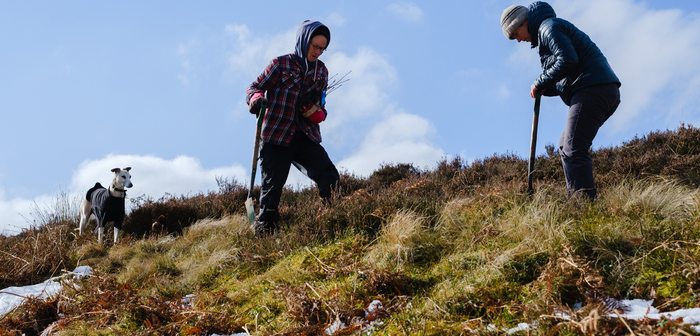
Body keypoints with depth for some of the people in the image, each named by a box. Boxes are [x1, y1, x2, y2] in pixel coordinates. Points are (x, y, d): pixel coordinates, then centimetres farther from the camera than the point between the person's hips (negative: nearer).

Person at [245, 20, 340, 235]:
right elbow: (254, 87, 2)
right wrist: (256, 99, -22)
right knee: (272, 190, -2)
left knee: (330, 180, -16)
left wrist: (313, 110, -8)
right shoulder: (281, 64, 3)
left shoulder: (322, 71, 14)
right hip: (276, 137, -3)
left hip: (307, 138, 3)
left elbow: (321, 113, 16)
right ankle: (263, 233, 9)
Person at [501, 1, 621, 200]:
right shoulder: (545, 33, 30)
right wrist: (546, 88, 9)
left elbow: (568, 60, -18)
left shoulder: (549, 27, -1)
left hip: (592, 90, -11)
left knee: (573, 151, -17)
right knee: (565, 147, 16)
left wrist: (540, 83, -7)